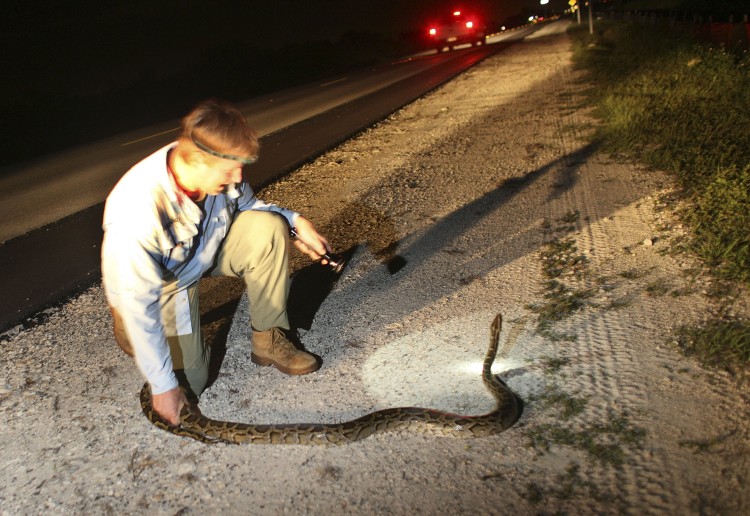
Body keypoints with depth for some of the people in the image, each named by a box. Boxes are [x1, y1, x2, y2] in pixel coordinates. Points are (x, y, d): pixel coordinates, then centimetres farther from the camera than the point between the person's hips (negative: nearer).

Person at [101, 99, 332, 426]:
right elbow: (139, 304, -32)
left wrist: (295, 222, -16)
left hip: (205, 250, 5)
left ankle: (268, 340, -7)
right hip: (160, 283, -4)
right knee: (188, 384, -6)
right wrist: (163, 386, -24)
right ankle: (125, 328, 22)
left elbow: (246, 204, 1)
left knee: (268, 228, -21)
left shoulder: (217, 168, -23)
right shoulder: (135, 214, -39)